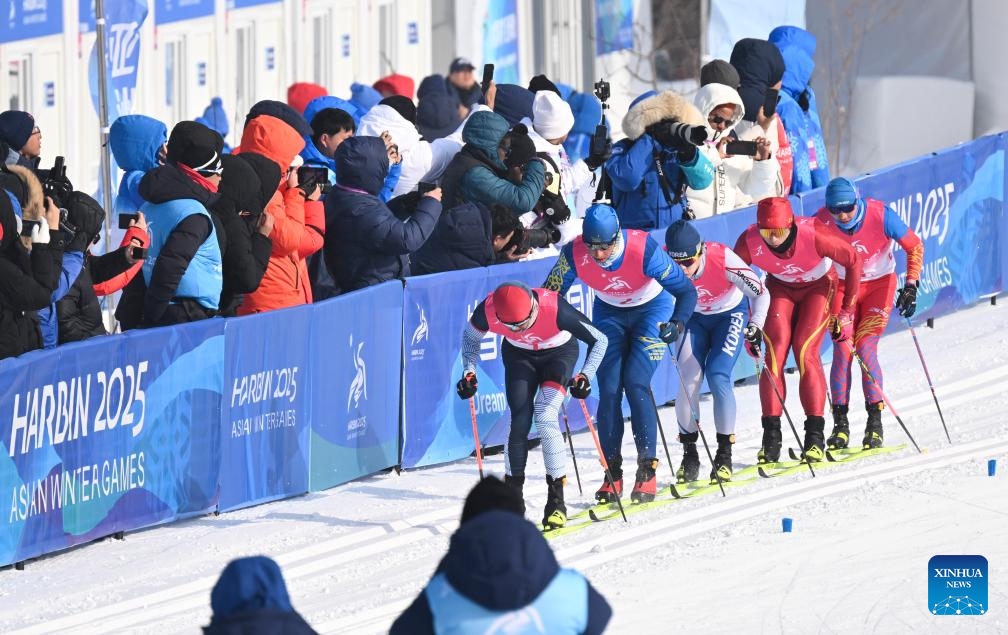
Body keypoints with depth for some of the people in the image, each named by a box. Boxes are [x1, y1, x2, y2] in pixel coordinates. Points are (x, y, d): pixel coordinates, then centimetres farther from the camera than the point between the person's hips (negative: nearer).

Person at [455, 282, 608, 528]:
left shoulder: (555, 309, -38)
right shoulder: (487, 311, -30)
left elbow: (598, 340, -25)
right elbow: (471, 337, -5)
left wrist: (586, 376, -36)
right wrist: (469, 372, -16)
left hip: (559, 353, -3)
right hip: (519, 356, 3)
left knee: (545, 418, -20)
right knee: (519, 422, -10)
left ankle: (556, 502, -13)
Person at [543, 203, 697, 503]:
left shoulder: (643, 249, -34)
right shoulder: (574, 254, -27)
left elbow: (686, 291, -28)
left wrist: (677, 324, -46)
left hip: (651, 310, -3)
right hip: (609, 313, 3)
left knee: (636, 383, -17)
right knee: (609, 389, -8)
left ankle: (648, 470, -9)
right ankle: (612, 473, 2)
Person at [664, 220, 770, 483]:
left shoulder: (723, 259, -35)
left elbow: (760, 293, -25)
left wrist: (755, 326, -39)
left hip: (730, 315, -3)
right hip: (693, 318, 3)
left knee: (718, 377, -18)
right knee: (688, 381, -12)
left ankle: (725, 454, -6)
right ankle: (689, 454, 3)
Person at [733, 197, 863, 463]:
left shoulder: (814, 235, -36)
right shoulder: (749, 242, -29)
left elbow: (853, 261, -19)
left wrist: (847, 311, -13)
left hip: (819, 286, -2)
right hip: (780, 288, 2)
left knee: (805, 351, -19)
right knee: (775, 353, -15)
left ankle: (815, 437, -13)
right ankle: (771, 437, -11)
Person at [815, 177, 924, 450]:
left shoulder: (880, 215, -25)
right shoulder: (821, 222, -19)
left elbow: (914, 246, -13)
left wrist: (911, 286, -20)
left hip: (879, 285, -2)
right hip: (842, 286, 2)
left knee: (866, 347, -17)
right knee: (842, 350, -12)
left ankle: (875, 422, -10)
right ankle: (840, 424, -4)